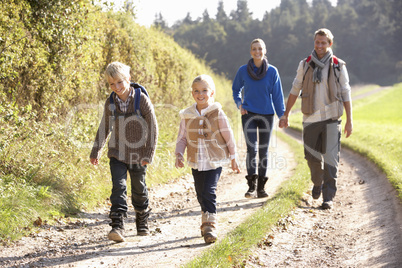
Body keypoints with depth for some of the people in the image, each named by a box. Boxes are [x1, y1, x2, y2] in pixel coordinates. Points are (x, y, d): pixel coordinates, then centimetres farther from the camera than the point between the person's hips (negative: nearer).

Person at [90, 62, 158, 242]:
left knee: (138, 189, 12)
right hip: (117, 152, 2)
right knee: (118, 187, -12)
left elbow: (153, 128, -9)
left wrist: (149, 154, -12)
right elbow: (104, 128, 12)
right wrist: (96, 151, 16)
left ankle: (142, 222, 33)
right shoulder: (110, 103, -3)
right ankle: (117, 226, -17)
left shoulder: (142, 100, -13)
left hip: (138, 153, -2)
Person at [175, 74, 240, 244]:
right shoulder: (187, 115, 1)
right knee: (201, 194, 12)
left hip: (215, 161, -4)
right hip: (196, 162, 4)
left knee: (208, 192, -16)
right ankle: (207, 222, 32)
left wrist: (233, 158, 4)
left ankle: (210, 225, -13)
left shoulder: (217, 113, -7)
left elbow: (228, 136, 0)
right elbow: (182, 138, 9)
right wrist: (178, 155, -6)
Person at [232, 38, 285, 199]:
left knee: (263, 150, 7)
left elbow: (277, 95, 3)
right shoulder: (243, 70, 1)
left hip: (267, 115, 1)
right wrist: (239, 103, -1)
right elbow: (236, 89, 16)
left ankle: (261, 187, 15)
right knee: (252, 148, -14)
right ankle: (251, 186, -16)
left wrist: (282, 115, -1)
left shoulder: (272, 71, 0)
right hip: (249, 114, -1)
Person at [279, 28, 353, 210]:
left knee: (330, 157, -9)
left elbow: (346, 94, 3)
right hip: (310, 119, 2)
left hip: (331, 119, -2)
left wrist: (349, 120, -1)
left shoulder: (338, 66, 1)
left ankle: (329, 196, -5)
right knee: (312, 157, 8)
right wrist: (285, 115, 9)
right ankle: (318, 183, 37)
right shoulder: (305, 65, 6)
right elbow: (295, 90, 11)